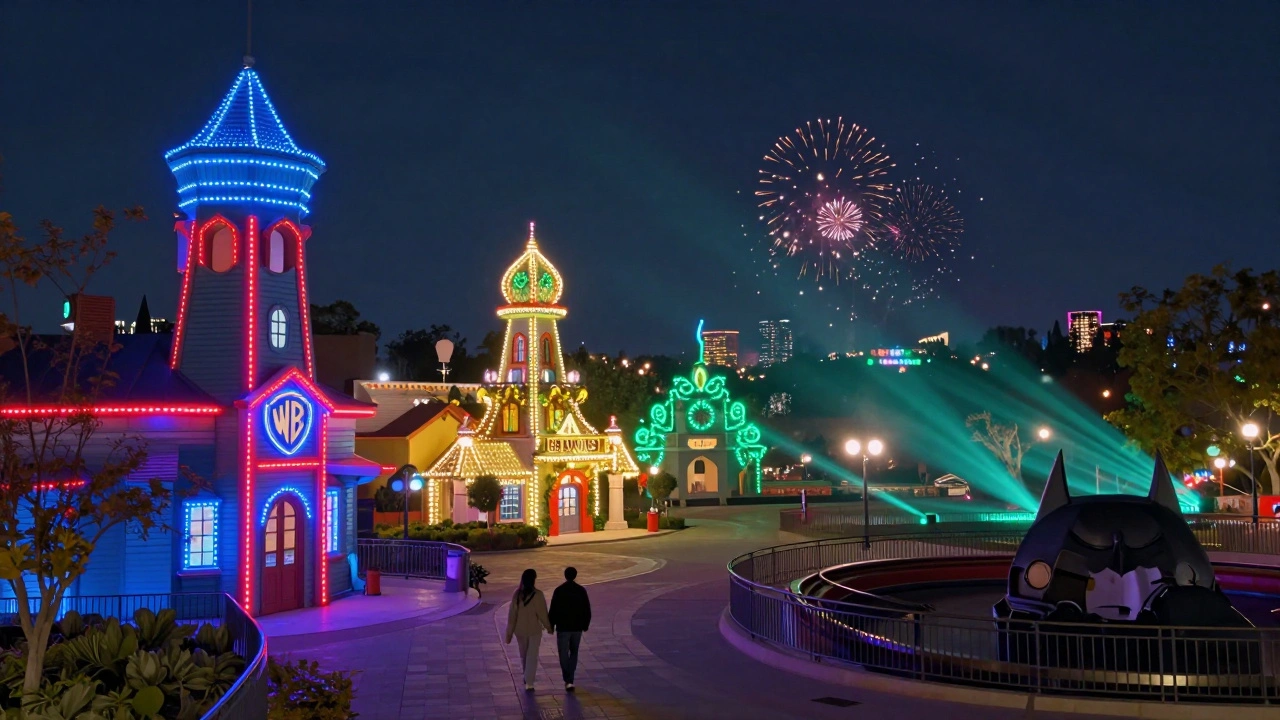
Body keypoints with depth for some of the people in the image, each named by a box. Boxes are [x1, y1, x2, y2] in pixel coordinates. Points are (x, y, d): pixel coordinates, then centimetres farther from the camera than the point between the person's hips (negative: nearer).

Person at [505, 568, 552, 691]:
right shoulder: (537, 594, -17)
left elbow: (512, 614, -4)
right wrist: (548, 626, 4)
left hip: (520, 630, 4)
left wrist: (509, 633, 2)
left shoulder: (517, 594, -7)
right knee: (532, 657, 5)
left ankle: (527, 677, 40)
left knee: (523, 655, 22)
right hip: (534, 630, -4)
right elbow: (542, 613, -13)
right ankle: (529, 683, 1)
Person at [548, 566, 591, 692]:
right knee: (574, 653, 18)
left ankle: (568, 681, -11)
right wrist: (586, 624, 15)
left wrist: (551, 625, 3)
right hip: (577, 627, 3)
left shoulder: (559, 591, -10)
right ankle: (569, 679, 20)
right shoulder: (581, 590, -2)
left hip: (563, 627, -3)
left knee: (564, 654, 3)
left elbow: (553, 610, -8)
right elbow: (587, 610, 3)